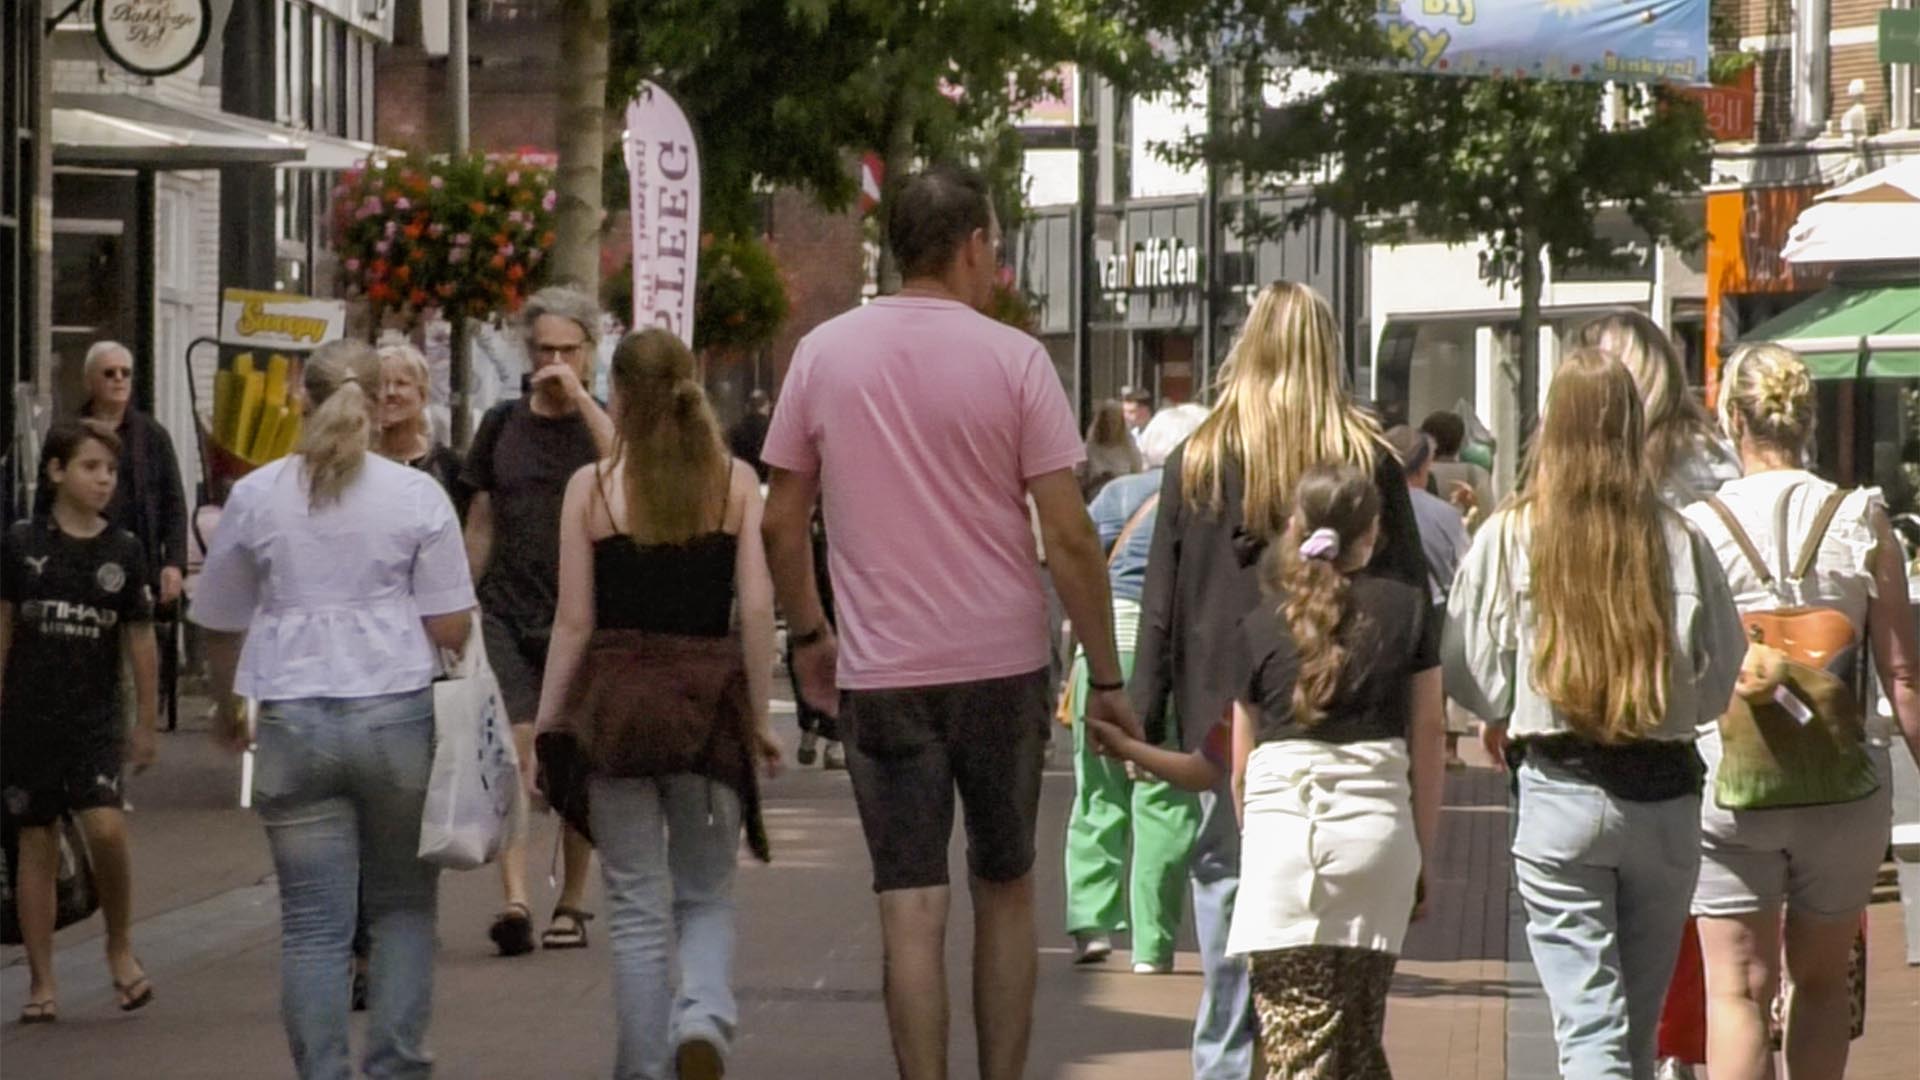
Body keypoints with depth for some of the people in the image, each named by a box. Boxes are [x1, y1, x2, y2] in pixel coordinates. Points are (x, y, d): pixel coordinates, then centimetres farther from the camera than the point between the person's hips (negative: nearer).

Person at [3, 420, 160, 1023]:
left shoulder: (123, 551, 1)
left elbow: (139, 640, 6)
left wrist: (146, 723, 7)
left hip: (95, 720, 0)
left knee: (106, 828, -17)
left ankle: (120, 947, 6)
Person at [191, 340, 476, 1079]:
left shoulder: (255, 496, 4)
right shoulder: (417, 495, -1)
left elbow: (220, 625, 13)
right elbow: (450, 625, -3)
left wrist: (226, 710, 30)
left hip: (294, 721, 1)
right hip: (399, 713, 0)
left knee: (312, 923, 4)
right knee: (404, 905, 13)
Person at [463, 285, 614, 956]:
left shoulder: (603, 423, 3)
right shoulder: (503, 424, 9)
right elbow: (480, 523, 15)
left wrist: (579, 396, -20)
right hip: (509, 611, 1)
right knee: (516, 743, -14)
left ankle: (571, 903, 19)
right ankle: (515, 901, -22)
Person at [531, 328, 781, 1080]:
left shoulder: (591, 487, -2)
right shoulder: (736, 482, 1)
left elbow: (574, 621, -2)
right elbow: (757, 608, -3)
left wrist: (547, 724, 5)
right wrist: (758, 719, 4)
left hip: (615, 700, -1)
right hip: (710, 703, 1)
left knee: (638, 908, 7)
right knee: (707, 897, 14)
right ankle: (703, 1016, -12)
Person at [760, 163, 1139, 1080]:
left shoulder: (823, 353, 1)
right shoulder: (1012, 358, -6)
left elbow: (780, 523, 5)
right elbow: (1068, 536, -8)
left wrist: (808, 633, 19)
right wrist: (1106, 677, -1)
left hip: (881, 671, 1)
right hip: (1003, 662, 0)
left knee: (911, 910, 0)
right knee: (1005, 890, 15)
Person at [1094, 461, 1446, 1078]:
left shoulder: (1259, 626, 11)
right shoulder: (1409, 610, 10)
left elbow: (1238, 769, 10)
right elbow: (1428, 744, 9)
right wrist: (1423, 857, 14)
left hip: (1281, 824, -1)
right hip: (1376, 826, 1)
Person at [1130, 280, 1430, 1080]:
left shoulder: (1196, 461, 1)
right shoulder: (1370, 461, 0)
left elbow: (1160, 605, 3)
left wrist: (1145, 721, 8)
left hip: (1223, 715, 0)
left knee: (1225, 874, 7)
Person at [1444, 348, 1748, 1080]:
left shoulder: (1510, 537, -6)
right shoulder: (1678, 539, -2)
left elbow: (1469, 677, -2)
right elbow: (1724, 677, 3)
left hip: (1559, 792, -2)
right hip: (1663, 795, 2)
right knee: (1640, 1020, 17)